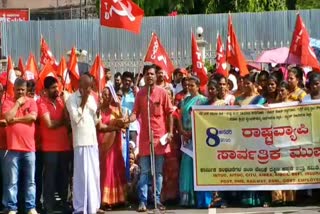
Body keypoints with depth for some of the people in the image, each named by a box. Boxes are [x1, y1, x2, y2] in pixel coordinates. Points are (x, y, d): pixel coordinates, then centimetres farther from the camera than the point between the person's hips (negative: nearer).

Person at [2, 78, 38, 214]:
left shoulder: (32, 102, 7)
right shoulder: (8, 102, 5)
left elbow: (33, 117, -10)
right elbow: (8, 118, -12)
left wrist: (16, 119, -7)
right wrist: (18, 103, -5)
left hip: (29, 147, 1)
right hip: (13, 147, -1)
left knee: (30, 181, 6)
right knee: (12, 181, 0)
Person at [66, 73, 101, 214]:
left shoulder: (91, 98, 15)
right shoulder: (72, 99, -4)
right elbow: (76, 118, -15)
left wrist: (99, 112, -4)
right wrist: (83, 102, -11)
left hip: (93, 140, 7)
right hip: (81, 142, -6)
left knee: (94, 174, 8)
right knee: (82, 174, -7)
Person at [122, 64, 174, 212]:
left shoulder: (162, 92, -2)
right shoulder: (140, 94, 3)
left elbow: (169, 113, 2)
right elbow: (136, 113, 0)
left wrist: (170, 132, -4)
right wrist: (129, 119, -22)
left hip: (160, 136, -1)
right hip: (145, 137, 1)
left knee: (158, 171, 7)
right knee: (144, 171, 2)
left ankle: (157, 200, 14)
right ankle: (142, 201, 4)